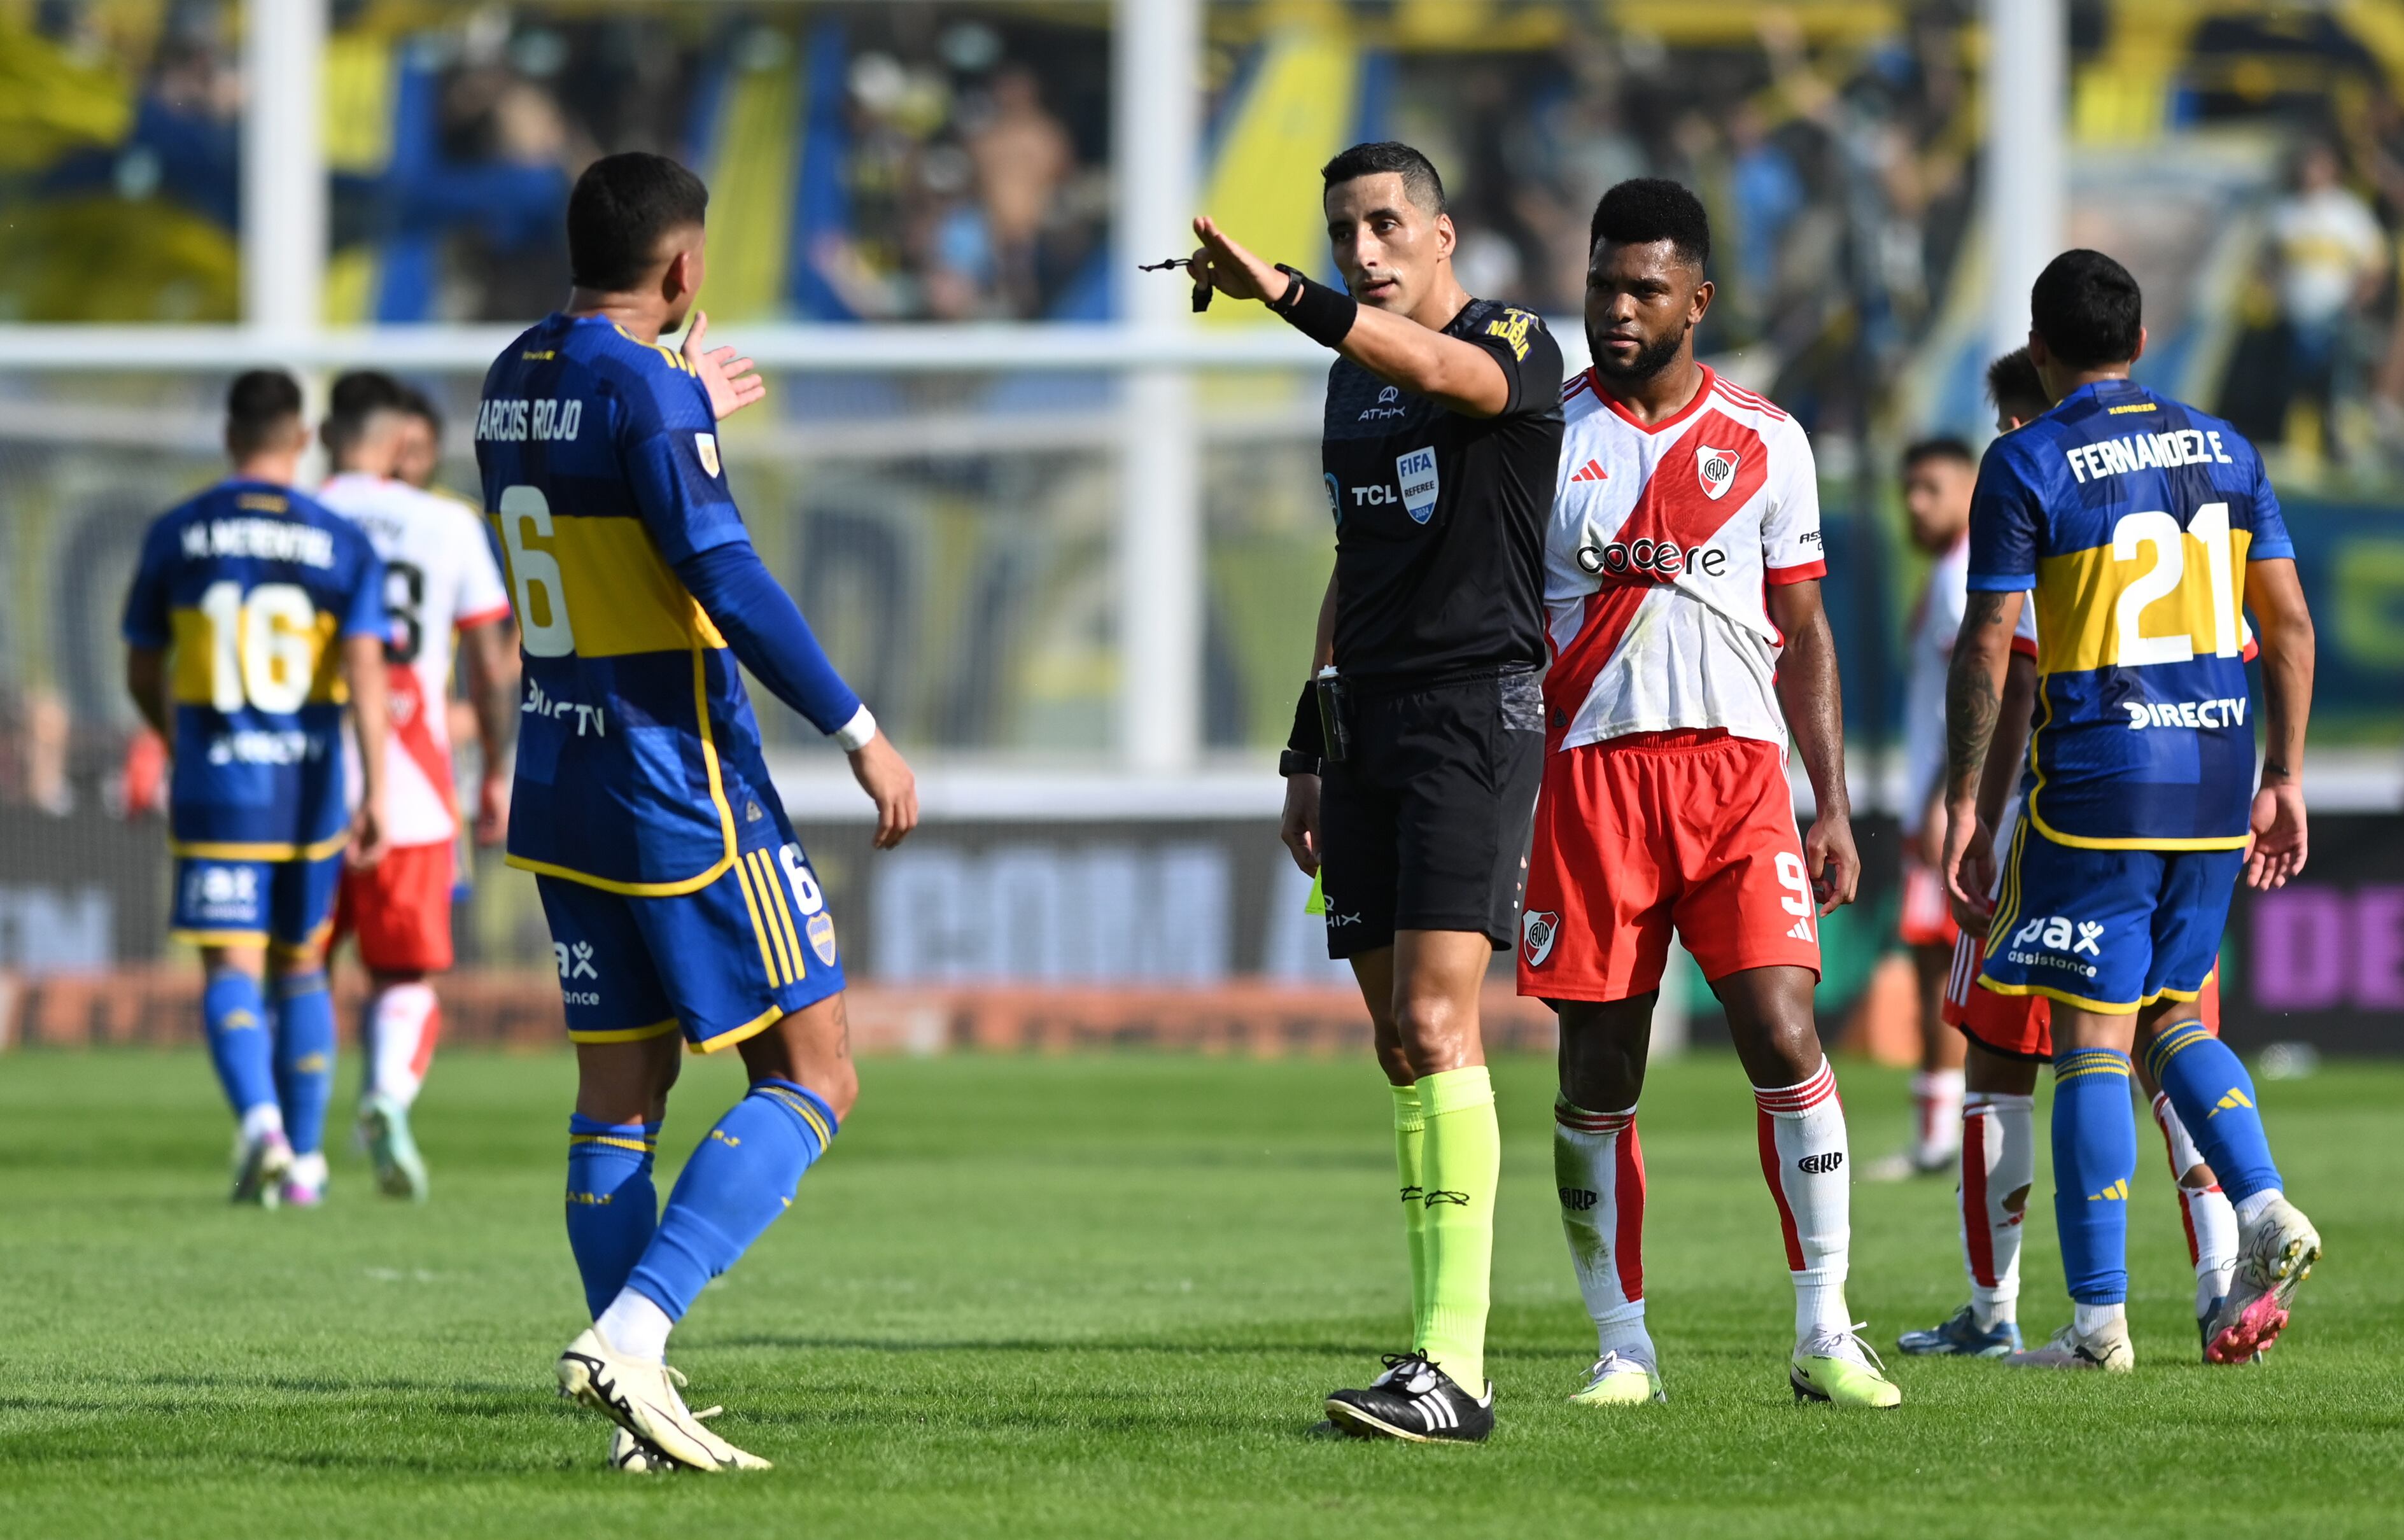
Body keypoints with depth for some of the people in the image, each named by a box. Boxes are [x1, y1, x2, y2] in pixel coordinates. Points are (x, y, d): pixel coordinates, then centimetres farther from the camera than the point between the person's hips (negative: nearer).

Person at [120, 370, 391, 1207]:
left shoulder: (176, 536, 2)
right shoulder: (343, 544, 0)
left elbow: (143, 676, 9)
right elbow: (365, 669, -11)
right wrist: (376, 794, -12)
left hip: (213, 787, -1)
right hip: (308, 789, 1)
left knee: (231, 968, -4)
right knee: (301, 966, 15)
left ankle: (261, 1122, -29)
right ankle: (304, 1160, 18)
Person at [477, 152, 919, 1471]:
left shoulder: (512, 383, 10)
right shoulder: (646, 391, -15)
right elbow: (728, 584, -21)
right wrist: (858, 733, -17)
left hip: (562, 782, 8)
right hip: (681, 783, -8)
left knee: (619, 1088, 9)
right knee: (813, 1075, -3)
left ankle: (642, 1416, 5)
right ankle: (632, 1327, -18)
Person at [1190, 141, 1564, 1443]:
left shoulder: (1516, 346, -6)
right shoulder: (1350, 380, 18)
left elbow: (1441, 369, -30)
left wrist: (1285, 297, -44)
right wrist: (1309, 750, 21)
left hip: (1476, 712, -8)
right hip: (1367, 729, 8)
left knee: (1435, 1025, -17)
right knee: (1399, 1045, 5)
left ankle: (1455, 1366, -20)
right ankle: (1437, 1344, 7)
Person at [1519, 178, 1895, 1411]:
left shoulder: (1764, 443, 9)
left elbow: (1804, 635, 12)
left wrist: (1835, 807, 6)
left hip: (1737, 766, 0)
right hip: (1589, 768, 0)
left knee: (1784, 1035, -12)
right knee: (1597, 1071, 0)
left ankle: (1825, 1334, -7)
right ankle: (1621, 1346, 10)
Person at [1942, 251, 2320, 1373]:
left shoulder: (2027, 465, -6)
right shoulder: (2221, 449, 10)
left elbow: (1986, 649, -8)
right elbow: (2290, 626, 9)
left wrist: (1963, 805, -2)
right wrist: (2284, 778, 15)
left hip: (2096, 780, -5)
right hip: (2214, 777, 5)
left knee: (2092, 1037, -2)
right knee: (2170, 1017, 19)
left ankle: (2098, 1315, -4)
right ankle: (2264, 1213, -3)